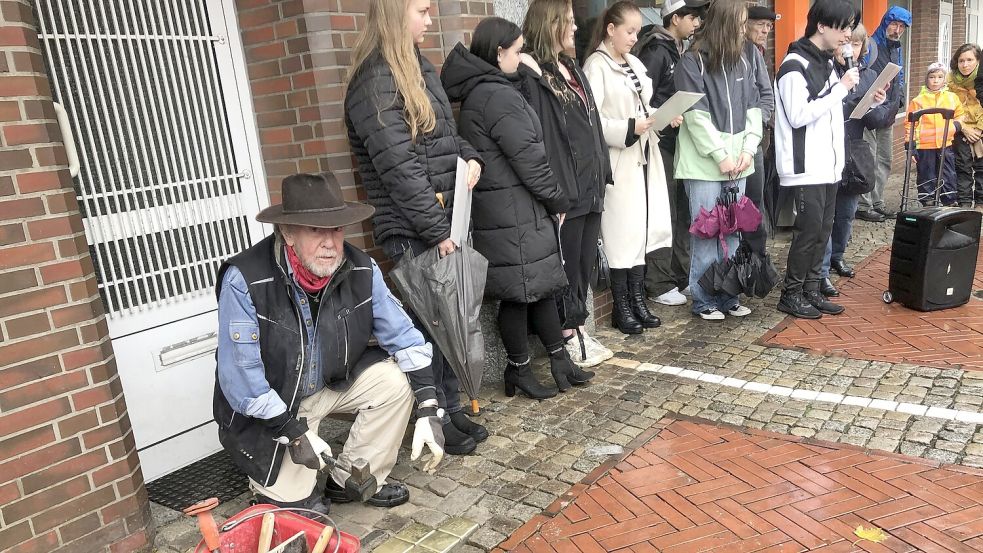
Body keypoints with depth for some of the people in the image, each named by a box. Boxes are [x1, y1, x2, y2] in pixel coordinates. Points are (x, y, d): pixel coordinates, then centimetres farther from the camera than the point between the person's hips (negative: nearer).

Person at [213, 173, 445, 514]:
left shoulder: (361, 269, -15)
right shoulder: (244, 281, -28)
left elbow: (403, 336, -9)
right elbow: (239, 376, -26)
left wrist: (427, 410, -18)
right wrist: (294, 433, -24)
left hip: (334, 384, 4)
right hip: (266, 410, -4)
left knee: (395, 382, -16)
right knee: (295, 499, -12)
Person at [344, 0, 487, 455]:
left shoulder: (420, 68, 15)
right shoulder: (375, 82, -14)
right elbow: (400, 168, -19)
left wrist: (470, 157, 3)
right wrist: (438, 230, -18)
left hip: (446, 220, 8)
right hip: (413, 233, -8)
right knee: (429, 324, 1)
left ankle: (451, 410, 28)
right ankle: (435, 425, 16)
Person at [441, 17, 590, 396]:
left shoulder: (476, 93, 14)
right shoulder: (498, 96, -17)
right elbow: (528, 158, -18)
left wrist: (550, 200, 16)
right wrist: (559, 200, -4)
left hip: (502, 207, 10)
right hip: (513, 212, -10)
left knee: (541, 284, 14)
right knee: (520, 291, 2)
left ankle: (559, 359, 25)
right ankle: (519, 371, 18)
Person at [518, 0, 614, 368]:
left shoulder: (571, 68, 17)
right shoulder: (532, 75, -11)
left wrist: (602, 171, 15)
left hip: (590, 185, 9)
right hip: (563, 189, -9)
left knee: (585, 262, 14)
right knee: (566, 263, 2)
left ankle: (577, 328, 26)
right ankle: (569, 336, 15)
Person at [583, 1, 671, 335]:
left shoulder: (636, 65, 15)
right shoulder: (596, 67, -9)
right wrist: (628, 130, -22)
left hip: (643, 158, 8)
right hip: (618, 163, -7)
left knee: (642, 227, 10)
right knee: (622, 233, -2)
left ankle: (638, 301, 21)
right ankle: (622, 308, 10)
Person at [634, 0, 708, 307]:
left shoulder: (682, 51, 15)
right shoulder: (656, 52, -10)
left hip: (681, 143, 8)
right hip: (662, 145, -8)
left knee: (683, 211, 12)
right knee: (663, 214, -4)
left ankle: (681, 276, 23)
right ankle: (659, 284, 5)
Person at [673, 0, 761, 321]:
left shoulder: (742, 60, 13)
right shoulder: (693, 62, -6)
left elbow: (753, 107, 12)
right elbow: (696, 115, -11)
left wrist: (748, 149, -1)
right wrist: (720, 155, -12)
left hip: (737, 162, 6)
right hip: (705, 162, -6)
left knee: (733, 231, 10)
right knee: (706, 233, -2)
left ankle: (728, 296, 20)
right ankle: (704, 300, 9)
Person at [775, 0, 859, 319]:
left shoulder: (827, 63, 17)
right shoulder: (795, 65, -11)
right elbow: (798, 116, -19)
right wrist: (840, 89, -15)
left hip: (828, 166, 9)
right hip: (806, 168, -9)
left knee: (822, 230, 9)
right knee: (809, 230, -6)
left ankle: (811, 291, 18)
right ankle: (791, 294, 6)